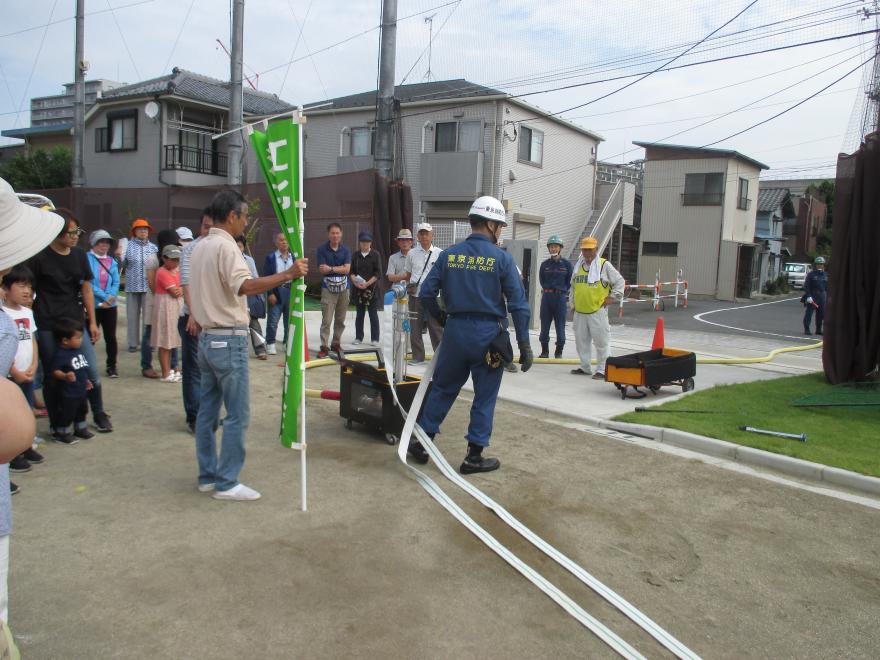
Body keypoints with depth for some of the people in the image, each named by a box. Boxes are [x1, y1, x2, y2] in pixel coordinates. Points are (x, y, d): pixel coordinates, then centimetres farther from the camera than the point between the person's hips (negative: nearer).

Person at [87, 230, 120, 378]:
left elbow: (116, 282, 5)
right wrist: (104, 296, -16)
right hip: (92, 305, -4)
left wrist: (110, 297, -12)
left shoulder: (112, 261, 11)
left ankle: (111, 367, 16)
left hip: (110, 305, 4)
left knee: (111, 337, 7)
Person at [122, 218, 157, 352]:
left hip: (148, 286, 0)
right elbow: (122, 265, 4)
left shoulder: (153, 247, 7)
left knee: (148, 315, 1)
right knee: (133, 315, 5)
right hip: (132, 286, 0)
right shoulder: (128, 246, 5)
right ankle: (133, 343, 12)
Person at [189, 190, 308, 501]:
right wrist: (287, 274, -32)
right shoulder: (225, 245, -14)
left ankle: (207, 476, 20)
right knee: (237, 414, -3)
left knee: (207, 410, 12)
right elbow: (243, 285, -30)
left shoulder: (200, 247, 15)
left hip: (206, 337, 10)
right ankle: (227, 482, 2)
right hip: (228, 339, -10)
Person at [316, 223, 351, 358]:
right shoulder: (322, 249, 0)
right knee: (326, 320, -9)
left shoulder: (345, 250, 6)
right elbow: (322, 269, -8)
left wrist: (331, 268, -13)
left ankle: (336, 343, 22)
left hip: (344, 288, 3)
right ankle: (324, 346, -6)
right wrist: (339, 268, -10)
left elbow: (347, 269, -5)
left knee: (340, 319, 9)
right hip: (328, 288, -3)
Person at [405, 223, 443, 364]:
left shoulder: (439, 253, 1)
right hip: (415, 296, 3)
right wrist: (409, 286, 0)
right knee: (415, 327, 6)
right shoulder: (412, 253, 8)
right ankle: (418, 356, 16)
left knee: (436, 327, -1)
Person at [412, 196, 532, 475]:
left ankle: (421, 443, 24)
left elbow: (426, 293, 1)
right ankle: (474, 456, 15)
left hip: (456, 331, 3)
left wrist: (442, 319, 17)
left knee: (442, 388, 17)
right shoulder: (502, 258, -7)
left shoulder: (449, 254, 2)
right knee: (484, 397, 8)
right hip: (489, 336, -3)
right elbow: (519, 304, -9)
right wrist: (524, 345, -5)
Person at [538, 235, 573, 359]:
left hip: (561, 297, -2)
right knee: (544, 325, 5)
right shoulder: (545, 264, 5)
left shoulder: (566, 264, -1)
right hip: (546, 296, 2)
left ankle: (559, 352, 12)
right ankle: (544, 351, 16)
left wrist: (562, 291, 3)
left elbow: (570, 281, 5)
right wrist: (547, 289, 8)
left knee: (560, 325, 1)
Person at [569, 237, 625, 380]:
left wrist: (612, 298, -3)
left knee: (600, 341, -3)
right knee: (581, 340, 11)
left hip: (597, 311, -6)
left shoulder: (604, 265, -2)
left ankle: (601, 370, 5)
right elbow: (573, 286, 25)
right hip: (580, 311, 6)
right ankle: (585, 367, 22)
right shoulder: (578, 266, 14)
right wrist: (572, 302, 18)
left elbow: (620, 281, 1)